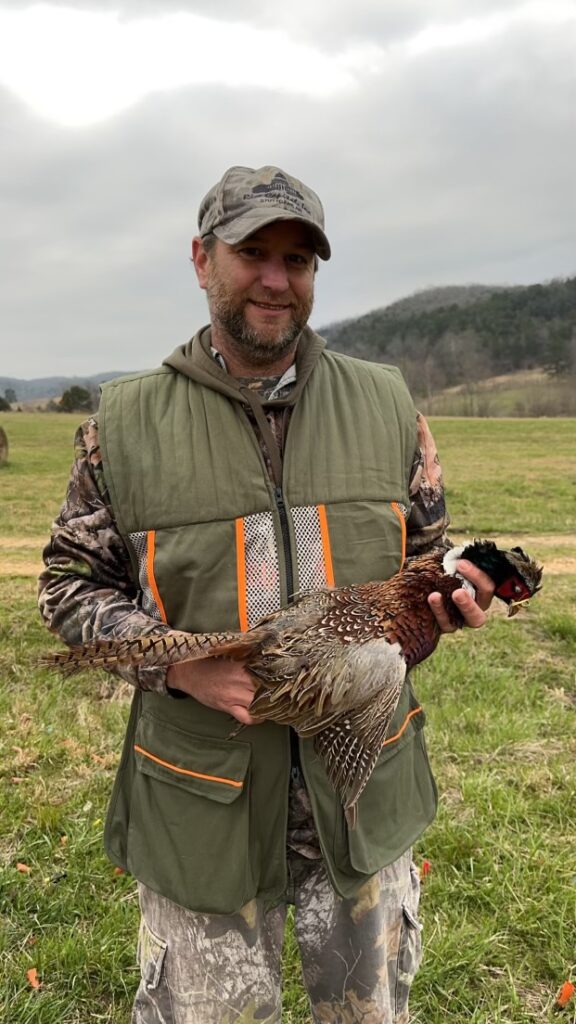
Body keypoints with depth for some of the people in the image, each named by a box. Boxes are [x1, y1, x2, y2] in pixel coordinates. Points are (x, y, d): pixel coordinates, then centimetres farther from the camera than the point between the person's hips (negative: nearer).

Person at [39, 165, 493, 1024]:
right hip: (201, 804, -1)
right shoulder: (126, 424, -6)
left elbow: (429, 551, 10)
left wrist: (454, 593, -13)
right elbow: (71, 583, 0)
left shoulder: (387, 405, 0)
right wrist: (174, 660, -17)